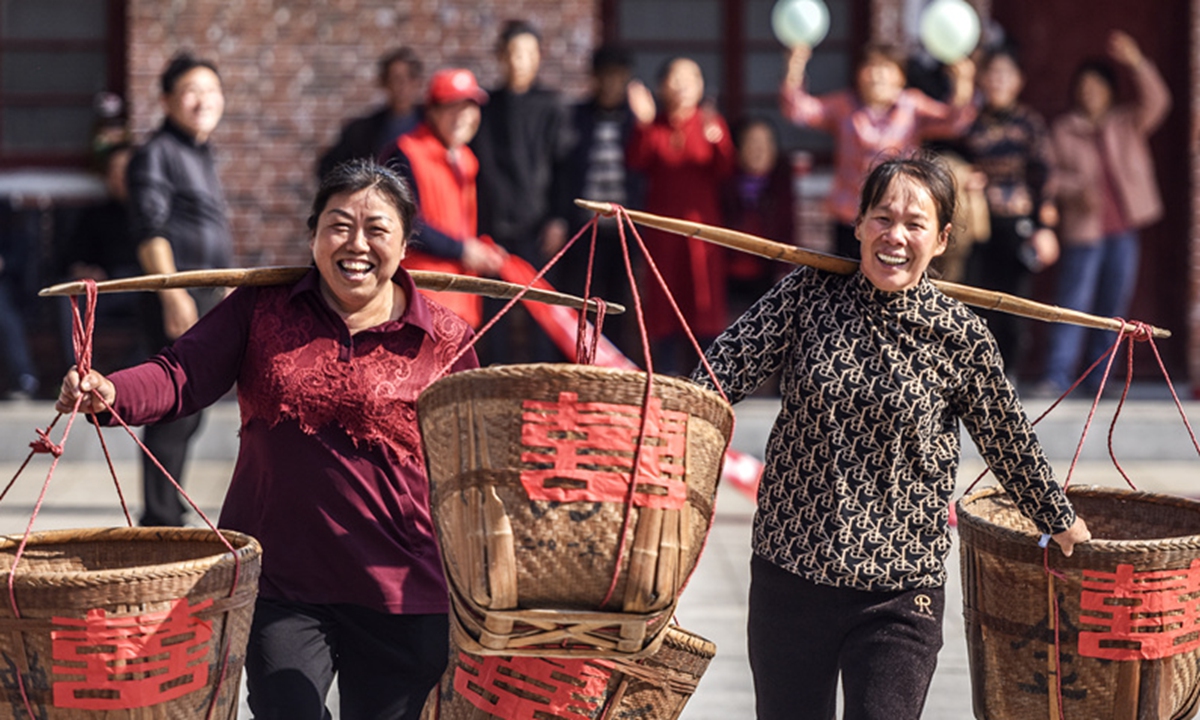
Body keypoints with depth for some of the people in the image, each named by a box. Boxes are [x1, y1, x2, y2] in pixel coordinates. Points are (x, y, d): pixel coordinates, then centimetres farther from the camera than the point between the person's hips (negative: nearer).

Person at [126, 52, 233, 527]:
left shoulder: (202, 154, 20)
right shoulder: (156, 154, -9)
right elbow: (150, 230, -17)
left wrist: (227, 291, 30)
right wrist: (172, 293, -26)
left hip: (207, 297, 9)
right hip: (178, 300, -9)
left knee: (186, 413, 13)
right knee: (174, 410, -10)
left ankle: (167, 512, 20)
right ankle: (160, 519, -7)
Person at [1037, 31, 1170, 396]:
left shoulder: (1127, 123, 11)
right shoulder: (1064, 130, 8)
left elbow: (1156, 101, -5)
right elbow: (1051, 173, 4)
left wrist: (1136, 63, -18)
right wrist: (1077, 191, -15)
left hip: (1122, 229, 3)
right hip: (1083, 229, -3)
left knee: (1113, 304, 5)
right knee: (1074, 302, -11)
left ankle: (1098, 376, 13)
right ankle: (1057, 376, -13)